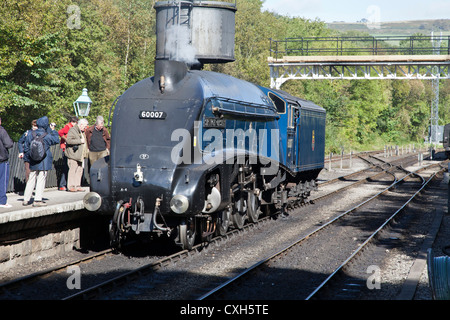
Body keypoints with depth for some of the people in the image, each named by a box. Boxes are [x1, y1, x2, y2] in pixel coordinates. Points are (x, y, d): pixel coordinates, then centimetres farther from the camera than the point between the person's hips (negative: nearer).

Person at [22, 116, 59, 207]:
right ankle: (37, 200, -1)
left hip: (33, 163, 5)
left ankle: (26, 199, 15)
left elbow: (26, 148, 7)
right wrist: (51, 130, 6)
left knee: (31, 180, 13)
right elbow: (56, 140, 4)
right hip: (44, 163, -5)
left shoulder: (30, 135, 1)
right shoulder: (47, 136, -13)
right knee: (41, 180, 0)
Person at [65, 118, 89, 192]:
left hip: (81, 155, 9)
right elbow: (69, 140, -22)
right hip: (73, 154, -9)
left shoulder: (82, 132, 20)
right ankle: (70, 186, -6)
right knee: (73, 170, -8)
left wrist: (86, 149, 21)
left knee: (80, 170, 7)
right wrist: (80, 141, -19)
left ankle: (77, 186, 12)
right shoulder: (72, 130, -9)